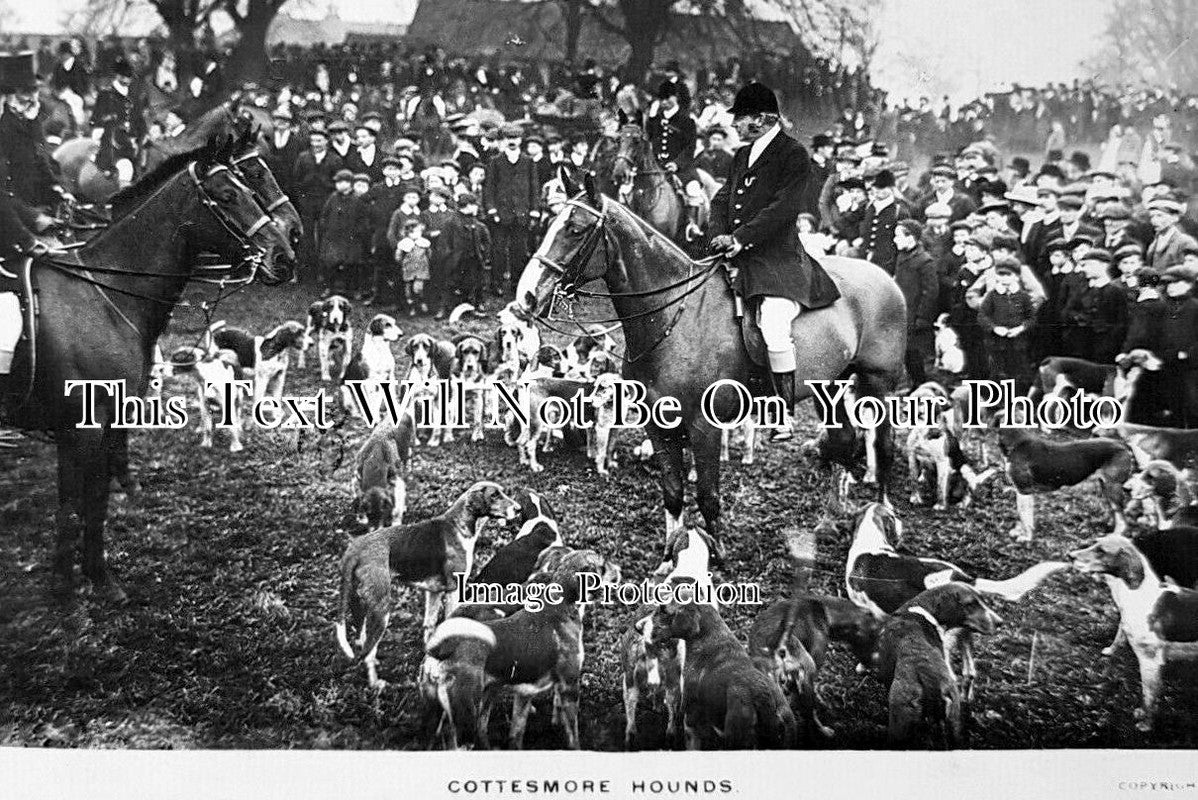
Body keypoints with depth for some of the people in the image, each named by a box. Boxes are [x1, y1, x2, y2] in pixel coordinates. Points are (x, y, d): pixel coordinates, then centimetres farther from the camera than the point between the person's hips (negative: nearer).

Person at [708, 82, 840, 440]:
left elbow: (783, 208, -15)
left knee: (773, 326, -27)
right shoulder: (743, 155, 20)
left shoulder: (793, 154, -5)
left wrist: (741, 238, -20)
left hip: (778, 260, -8)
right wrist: (721, 236, -4)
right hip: (738, 259, 9)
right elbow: (722, 199, 16)